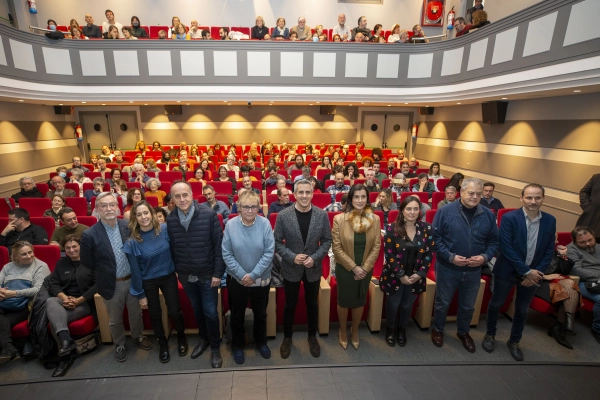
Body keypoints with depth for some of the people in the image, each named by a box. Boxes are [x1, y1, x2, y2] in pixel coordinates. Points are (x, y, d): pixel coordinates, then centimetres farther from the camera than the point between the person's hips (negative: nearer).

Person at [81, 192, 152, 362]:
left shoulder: (128, 226, -9)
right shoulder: (90, 234, -17)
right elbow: (87, 262, -4)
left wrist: (134, 271, 1)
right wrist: (105, 272, 4)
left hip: (133, 279, 2)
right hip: (111, 284, -2)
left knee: (136, 313, 20)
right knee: (115, 319, 19)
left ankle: (138, 337, 46)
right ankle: (119, 345, 43)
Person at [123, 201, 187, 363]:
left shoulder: (165, 229, -17)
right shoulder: (132, 241, -18)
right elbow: (135, 270, -10)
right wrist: (140, 294, -5)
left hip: (169, 277, 1)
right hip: (148, 282, 0)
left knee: (175, 311, 6)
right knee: (155, 314, 16)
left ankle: (181, 337, 37)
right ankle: (163, 343, 42)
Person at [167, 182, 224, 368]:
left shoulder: (209, 215, -16)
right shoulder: (170, 219, -5)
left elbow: (219, 246, -13)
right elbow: (172, 247, 4)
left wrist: (218, 273, -14)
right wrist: (177, 270, 6)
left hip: (207, 274, -3)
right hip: (186, 275, 4)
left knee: (210, 312, 7)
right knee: (197, 310, 21)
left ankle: (215, 347, 29)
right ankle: (204, 339, 44)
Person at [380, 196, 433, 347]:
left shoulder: (427, 229, -4)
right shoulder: (392, 228, -14)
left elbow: (429, 254, -2)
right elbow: (389, 255, -14)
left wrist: (419, 274, -10)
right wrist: (401, 275, -16)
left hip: (416, 277, 3)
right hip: (394, 276, -2)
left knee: (407, 305, 18)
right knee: (393, 305, 12)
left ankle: (402, 329, 45)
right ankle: (390, 329, 40)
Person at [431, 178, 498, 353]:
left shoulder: (488, 215, -3)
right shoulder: (445, 211, -15)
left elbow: (494, 241, 4)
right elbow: (435, 238, -13)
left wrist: (485, 256, -13)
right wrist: (450, 257, -21)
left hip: (474, 270, 4)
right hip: (447, 268, -3)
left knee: (468, 305, 22)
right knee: (442, 303, 15)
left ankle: (463, 332, 47)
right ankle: (438, 330, 40)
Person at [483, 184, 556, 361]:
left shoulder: (550, 221, -2)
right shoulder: (509, 218, -16)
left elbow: (549, 250, 1)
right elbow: (505, 248, -18)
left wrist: (537, 272, -9)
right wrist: (526, 271, -18)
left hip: (534, 274, 4)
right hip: (507, 271, -3)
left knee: (522, 310, 18)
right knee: (496, 304, 13)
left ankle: (514, 342, 38)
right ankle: (490, 335, 35)